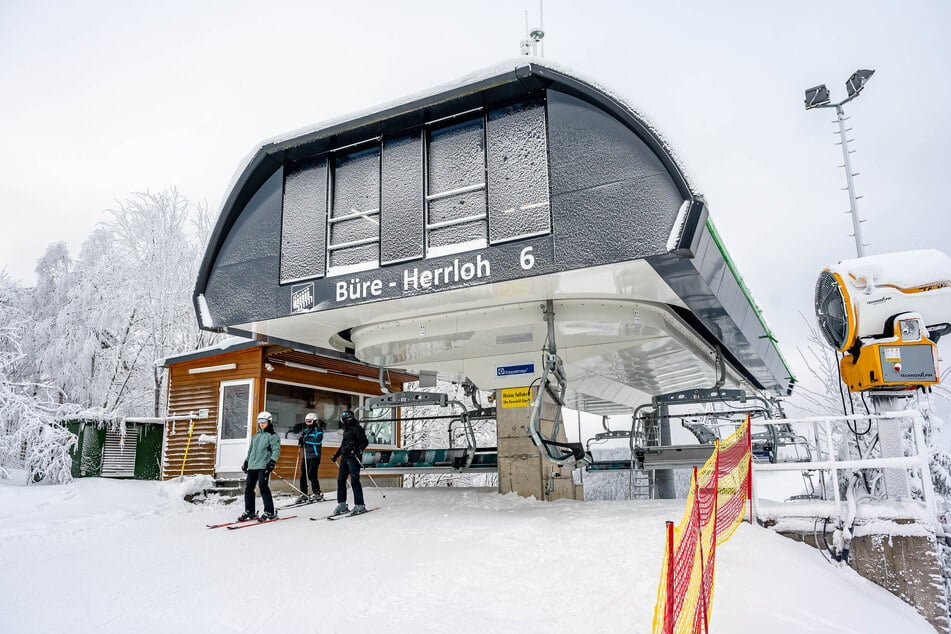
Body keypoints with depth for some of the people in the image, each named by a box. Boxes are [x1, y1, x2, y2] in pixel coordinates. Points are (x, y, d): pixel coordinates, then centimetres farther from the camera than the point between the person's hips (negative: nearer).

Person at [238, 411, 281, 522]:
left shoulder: (273, 435, 0)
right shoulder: (255, 436, 23)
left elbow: (276, 450, -10)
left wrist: (272, 461, -21)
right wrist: (246, 462, 25)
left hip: (264, 466, -7)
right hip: (252, 466, 7)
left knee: (263, 486, -13)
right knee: (249, 487, 4)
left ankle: (269, 512, -7)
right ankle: (249, 512, 14)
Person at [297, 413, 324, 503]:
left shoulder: (318, 430, -2)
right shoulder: (305, 430, 19)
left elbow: (318, 441, -16)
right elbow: (303, 442, 21)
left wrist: (307, 440, -22)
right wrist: (301, 442, -2)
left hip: (314, 455, -7)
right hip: (306, 455, 7)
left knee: (312, 475, -10)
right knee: (303, 475, 4)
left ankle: (317, 493, 0)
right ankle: (303, 494, 11)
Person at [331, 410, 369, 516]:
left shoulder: (357, 429, -7)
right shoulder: (346, 429, 19)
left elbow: (365, 442, -14)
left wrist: (359, 450, -28)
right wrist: (336, 455, 26)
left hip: (353, 458, -9)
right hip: (344, 457, 9)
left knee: (354, 481, -10)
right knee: (340, 480, 6)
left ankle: (360, 505, -5)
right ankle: (342, 505, 12)